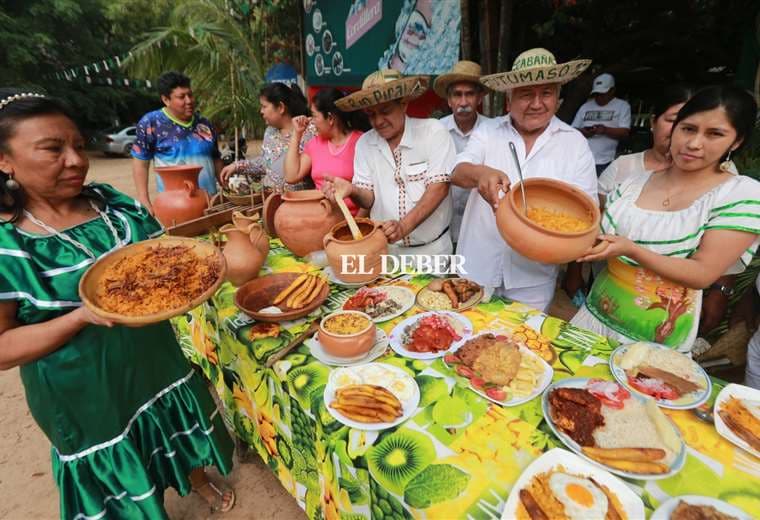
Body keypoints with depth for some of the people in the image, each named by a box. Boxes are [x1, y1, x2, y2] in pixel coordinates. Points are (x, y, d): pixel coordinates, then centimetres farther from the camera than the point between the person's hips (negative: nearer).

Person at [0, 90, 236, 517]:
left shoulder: (110, 201, -7)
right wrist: (84, 316, -30)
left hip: (157, 360, 5)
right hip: (87, 394, -4)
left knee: (182, 435, 29)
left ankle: (197, 479, 58)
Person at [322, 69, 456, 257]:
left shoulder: (433, 131, -10)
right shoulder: (364, 143, 0)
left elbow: (439, 187, -17)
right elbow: (368, 199, -3)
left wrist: (403, 226, -28)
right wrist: (352, 191, -26)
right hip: (385, 248, 2)